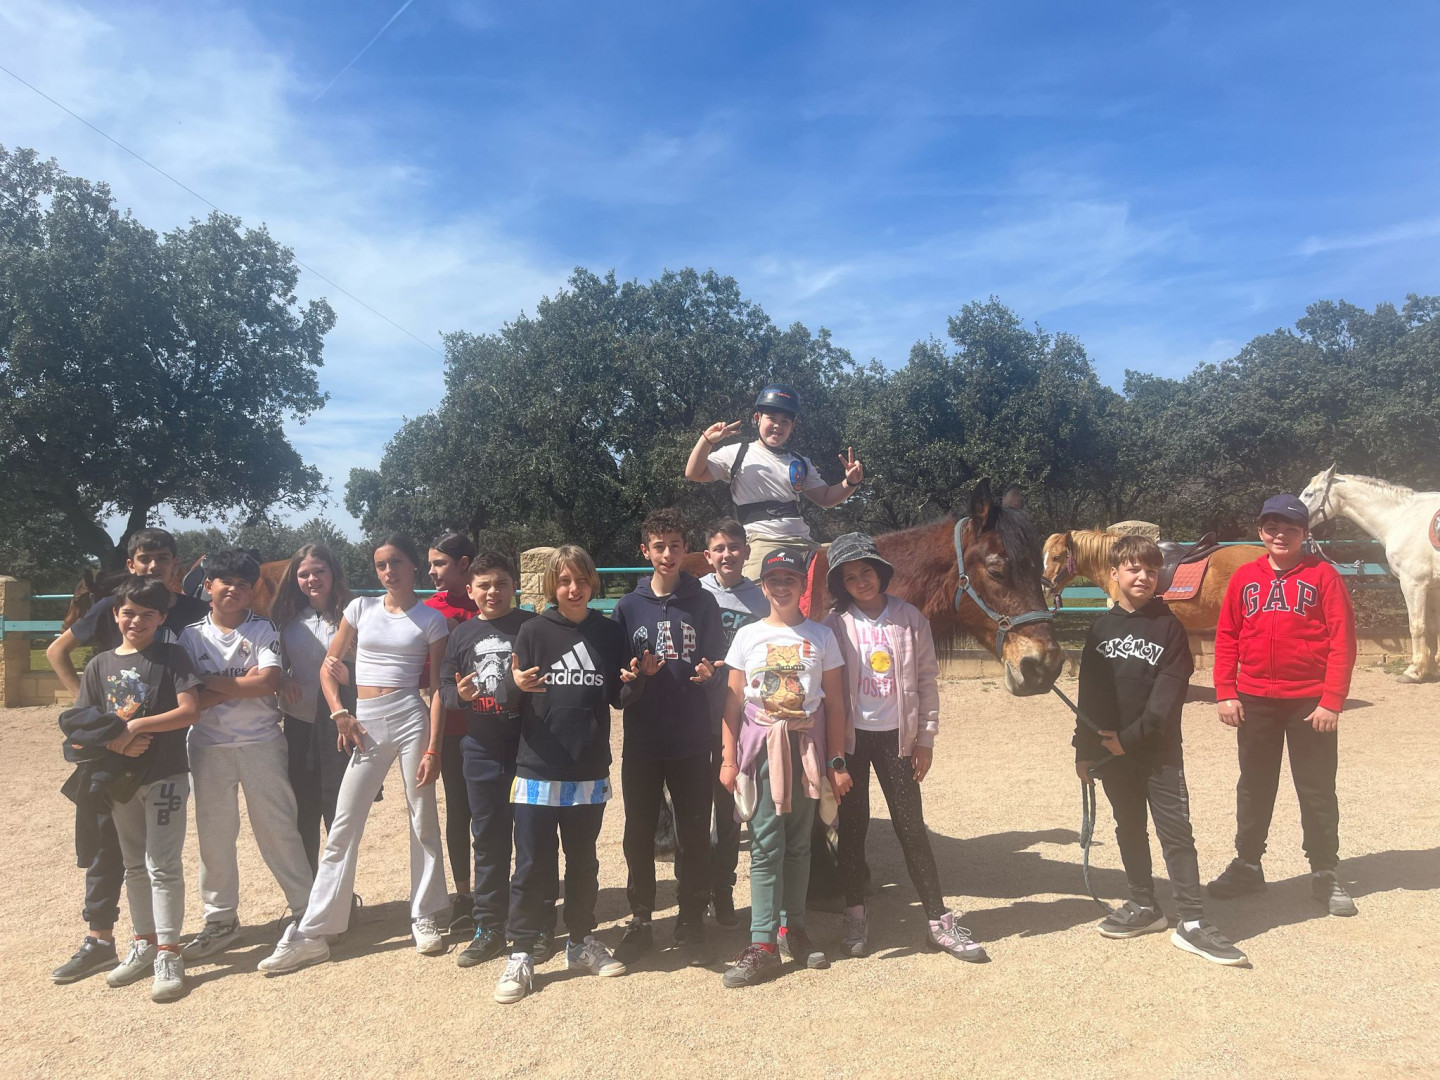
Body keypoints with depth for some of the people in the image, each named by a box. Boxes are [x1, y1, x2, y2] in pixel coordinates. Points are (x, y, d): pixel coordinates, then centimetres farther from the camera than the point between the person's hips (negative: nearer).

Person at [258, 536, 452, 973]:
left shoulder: (431, 620, 2)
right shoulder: (361, 607, 9)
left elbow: (437, 688, -1)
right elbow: (328, 667, 12)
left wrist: (433, 748, -7)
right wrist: (340, 713, -3)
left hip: (411, 719, -2)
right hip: (365, 725, 2)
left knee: (424, 822, 5)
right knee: (343, 829, 3)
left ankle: (424, 917, 21)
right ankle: (312, 933, 9)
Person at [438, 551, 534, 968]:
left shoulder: (532, 626, -1)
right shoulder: (462, 634, 9)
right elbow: (444, 686, 11)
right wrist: (458, 693, -10)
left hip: (528, 745, -3)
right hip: (480, 748, 3)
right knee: (488, 837, 11)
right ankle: (489, 928, 23)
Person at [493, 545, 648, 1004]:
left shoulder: (609, 633, 3)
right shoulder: (534, 631, -4)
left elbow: (619, 698, 9)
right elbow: (517, 699, -4)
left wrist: (638, 678, -11)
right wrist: (517, 685, -26)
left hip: (589, 771, 3)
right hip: (538, 770, -2)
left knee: (583, 861, 16)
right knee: (533, 865, 3)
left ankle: (581, 942, 31)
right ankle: (522, 953, 16)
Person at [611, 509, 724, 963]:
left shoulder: (703, 603, 3)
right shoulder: (628, 606, 4)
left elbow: (718, 662, 6)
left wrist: (709, 670, -15)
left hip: (691, 738, 0)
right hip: (641, 738, 1)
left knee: (694, 830, 7)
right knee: (639, 832, 7)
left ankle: (691, 913, 23)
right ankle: (640, 919, 21)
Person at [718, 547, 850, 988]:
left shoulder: (821, 637, 2)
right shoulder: (748, 636, 3)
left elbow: (834, 703, 3)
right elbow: (733, 702, 4)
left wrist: (837, 761, 0)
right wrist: (729, 759, 0)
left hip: (806, 747, 1)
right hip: (760, 746, -1)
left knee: (798, 843, 10)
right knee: (765, 845, -1)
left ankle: (792, 928, 24)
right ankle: (763, 943, 4)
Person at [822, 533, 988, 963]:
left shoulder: (909, 618, -1)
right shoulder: (836, 623, -4)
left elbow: (927, 679, 1)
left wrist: (925, 738, -1)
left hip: (895, 735, 0)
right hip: (850, 736, 0)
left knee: (912, 827, 4)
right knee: (852, 826, 9)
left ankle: (939, 922, 14)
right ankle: (855, 917, 23)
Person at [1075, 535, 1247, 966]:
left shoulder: (1169, 625, -4)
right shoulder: (1102, 627, 5)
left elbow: (1170, 691, -11)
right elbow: (1089, 692, 7)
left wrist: (1133, 736, -16)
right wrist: (1084, 748, 5)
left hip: (1159, 748, -3)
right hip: (1111, 748, 4)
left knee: (1176, 831, -3)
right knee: (1129, 829, 13)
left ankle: (1192, 922, 3)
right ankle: (1143, 906, 26)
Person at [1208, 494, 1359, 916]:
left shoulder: (1322, 575, -4)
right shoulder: (1244, 577, 4)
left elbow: (1342, 641, -7)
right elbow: (1226, 637, 4)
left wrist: (1332, 701, -12)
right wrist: (1226, 693, -2)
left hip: (1309, 703, -3)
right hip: (1254, 702, 3)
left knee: (1317, 790, 8)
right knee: (1254, 787, 13)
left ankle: (1325, 873, 22)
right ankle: (1247, 865, 25)